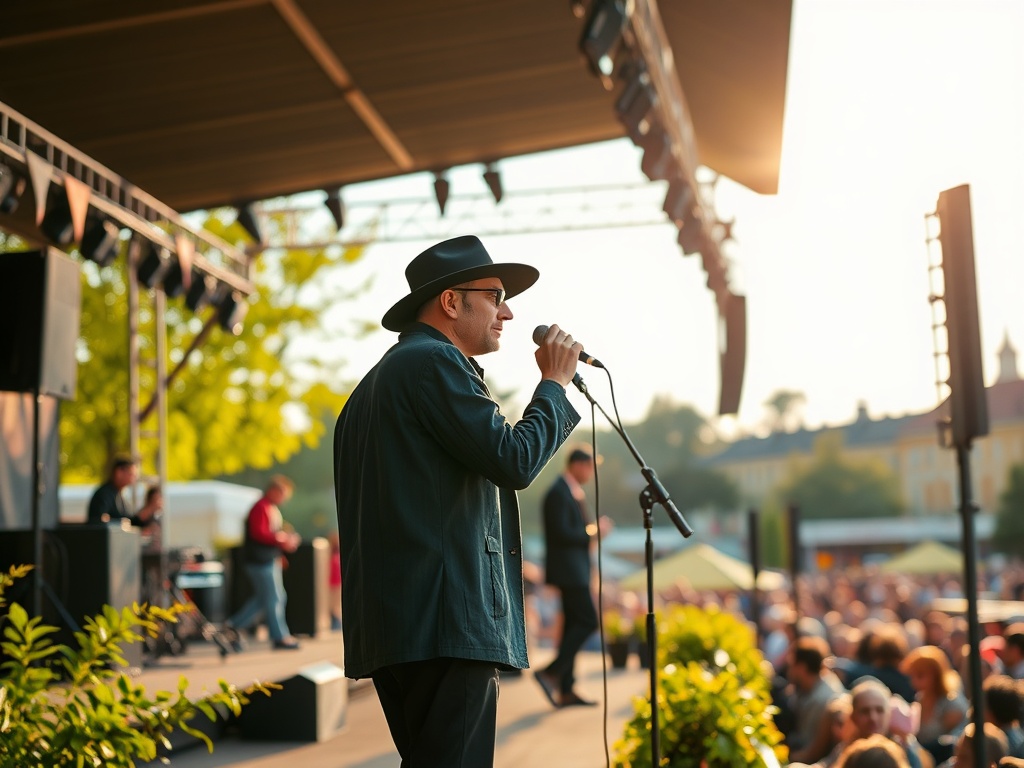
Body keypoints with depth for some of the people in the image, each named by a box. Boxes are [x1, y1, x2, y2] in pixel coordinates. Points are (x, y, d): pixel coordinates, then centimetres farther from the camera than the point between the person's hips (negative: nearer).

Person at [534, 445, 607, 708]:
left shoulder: (574, 492, 17)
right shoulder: (558, 493, -15)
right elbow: (561, 533, -22)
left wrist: (591, 532, 7)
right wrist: (591, 531, -13)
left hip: (575, 569, 10)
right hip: (568, 568, -10)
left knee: (574, 624, 9)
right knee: (588, 621, -12)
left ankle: (566, 690, 11)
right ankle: (552, 672, -10)